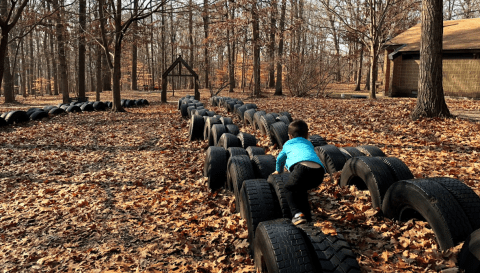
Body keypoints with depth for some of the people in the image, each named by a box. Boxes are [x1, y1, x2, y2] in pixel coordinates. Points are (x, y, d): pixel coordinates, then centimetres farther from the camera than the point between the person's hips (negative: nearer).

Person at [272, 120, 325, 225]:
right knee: (299, 189, 29)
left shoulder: (288, 144, 32)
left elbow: (280, 159, 50)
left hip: (303, 167, -4)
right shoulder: (309, 144, 40)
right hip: (319, 172, 5)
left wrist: (278, 171, 70)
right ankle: (306, 212, 23)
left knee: (289, 188, 18)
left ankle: (298, 214, -1)